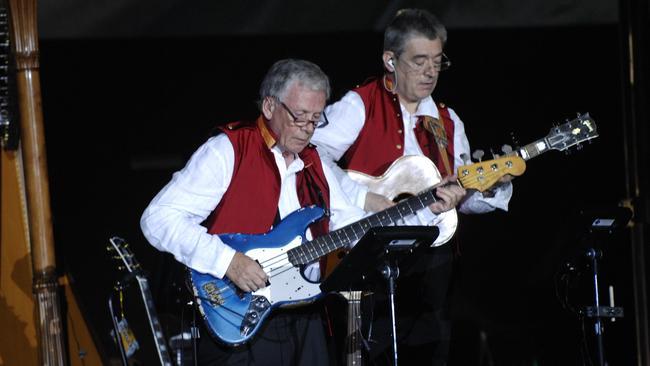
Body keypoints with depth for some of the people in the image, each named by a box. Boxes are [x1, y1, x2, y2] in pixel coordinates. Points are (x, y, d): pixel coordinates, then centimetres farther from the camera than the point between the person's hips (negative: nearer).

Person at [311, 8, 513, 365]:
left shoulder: (448, 122, 16)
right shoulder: (359, 106, -4)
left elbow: (463, 198, 18)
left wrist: (491, 186, -3)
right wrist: (362, 198, -26)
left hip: (431, 265, 6)